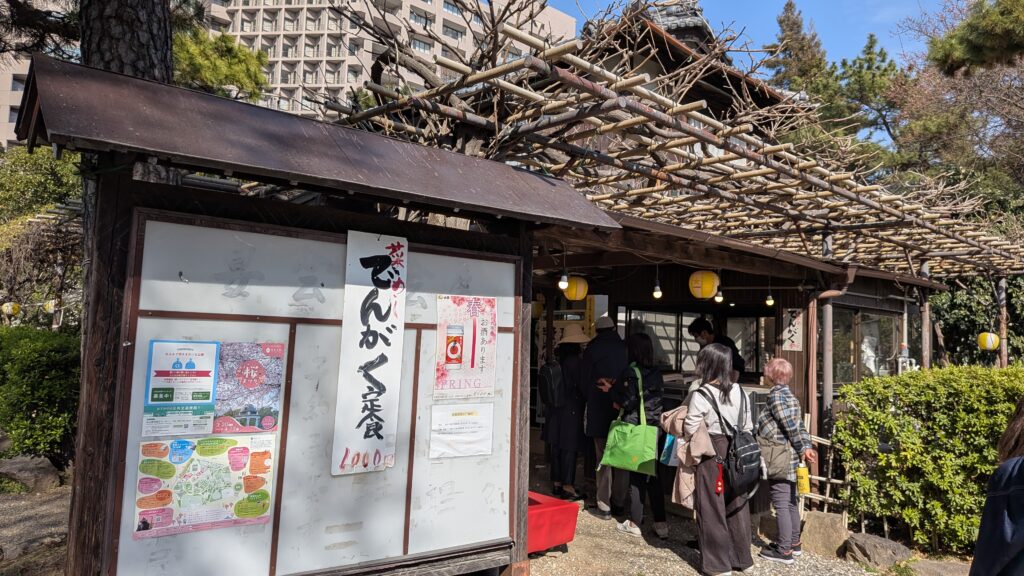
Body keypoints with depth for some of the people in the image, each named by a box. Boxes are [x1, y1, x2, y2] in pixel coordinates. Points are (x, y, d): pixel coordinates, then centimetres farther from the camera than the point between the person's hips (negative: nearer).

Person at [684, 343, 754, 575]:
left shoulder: (700, 396, -16)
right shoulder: (740, 392, 3)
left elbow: (690, 431, -13)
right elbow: (748, 427, 8)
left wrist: (682, 418, 5)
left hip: (712, 456, -6)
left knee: (712, 509, 6)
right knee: (736, 506, 16)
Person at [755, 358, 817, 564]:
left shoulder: (775, 396, -16)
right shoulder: (788, 394, 13)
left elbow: (791, 426, -20)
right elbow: (799, 425, 9)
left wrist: (802, 449, -10)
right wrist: (807, 447, 2)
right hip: (789, 457, 10)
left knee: (781, 504, -3)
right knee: (790, 501, 17)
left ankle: (784, 550, 3)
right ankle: (794, 542, 28)